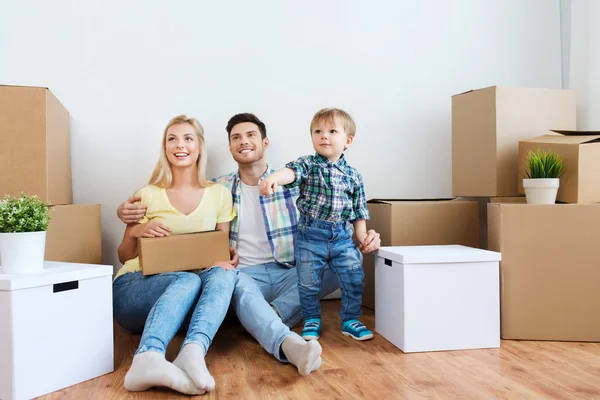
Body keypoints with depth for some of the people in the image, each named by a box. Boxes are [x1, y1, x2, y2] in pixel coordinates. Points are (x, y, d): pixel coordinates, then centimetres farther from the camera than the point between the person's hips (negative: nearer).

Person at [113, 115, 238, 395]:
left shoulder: (220, 194, 6)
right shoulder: (148, 195, 1)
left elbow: (223, 248, 11)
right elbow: (124, 257, 8)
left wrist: (228, 259, -13)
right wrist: (135, 232, -14)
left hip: (187, 297, 2)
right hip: (134, 287, -2)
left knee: (224, 274, -30)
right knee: (189, 280, -34)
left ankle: (193, 353, -50)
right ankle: (147, 359, -56)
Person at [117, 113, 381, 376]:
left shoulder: (293, 182, 8)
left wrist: (362, 238, -12)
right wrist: (127, 210, -9)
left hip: (290, 274, 2)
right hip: (244, 275, -1)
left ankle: (269, 316, -28)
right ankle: (288, 343, -57)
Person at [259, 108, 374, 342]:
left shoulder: (353, 175, 5)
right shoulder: (308, 165, -5)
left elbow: (359, 210, 12)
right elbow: (291, 171, -28)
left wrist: (362, 236, 5)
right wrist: (274, 177, -49)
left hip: (343, 236, 2)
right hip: (311, 235, -2)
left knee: (354, 281, 5)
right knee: (309, 283, 9)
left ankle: (350, 320, 27)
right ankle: (312, 320, 31)